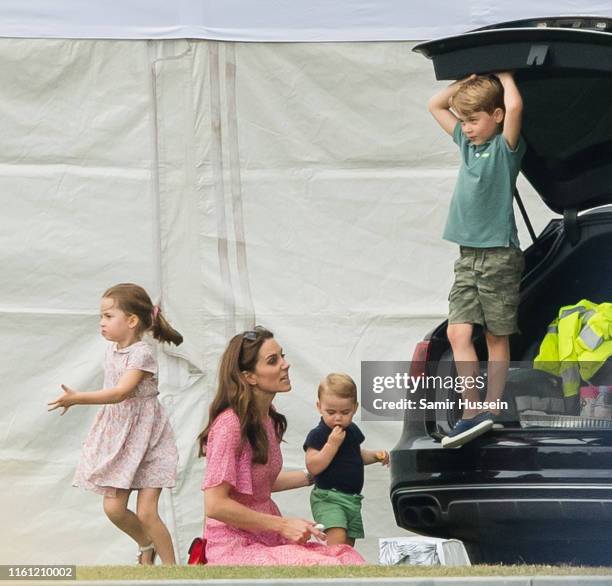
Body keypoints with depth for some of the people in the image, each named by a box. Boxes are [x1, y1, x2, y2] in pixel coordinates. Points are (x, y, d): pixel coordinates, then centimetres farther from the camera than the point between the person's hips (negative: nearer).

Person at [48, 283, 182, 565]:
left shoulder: (142, 354, -19)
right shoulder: (112, 351, 6)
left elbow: (120, 393, -30)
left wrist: (78, 398, -36)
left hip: (146, 437, -7)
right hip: (118, 436, 7)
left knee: (146, 512, -9)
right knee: (113, 508, 4)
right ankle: (146, 545, 31)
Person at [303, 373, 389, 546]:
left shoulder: (352, 431, 10)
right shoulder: (317, 435, -12)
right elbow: (313, 467, -21)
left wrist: (375, 456, 8)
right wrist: (332, 444, -26)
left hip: (353, 497, 8)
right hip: (328, 497, -8)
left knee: (349, 544, 11)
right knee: (337, 539, -26)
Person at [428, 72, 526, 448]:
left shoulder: (505, 146, -6)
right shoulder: (467, 143, 13)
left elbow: (514, 106, -26)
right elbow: (436, 106, 23)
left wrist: (504, 77, -8)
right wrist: (470, 80, 12)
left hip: (500, 255, -6)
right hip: (468, 257, 6)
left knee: (497, 337, 1)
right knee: (458, 332, -7)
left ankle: (490, 411, 3)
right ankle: (473, 412, -11)